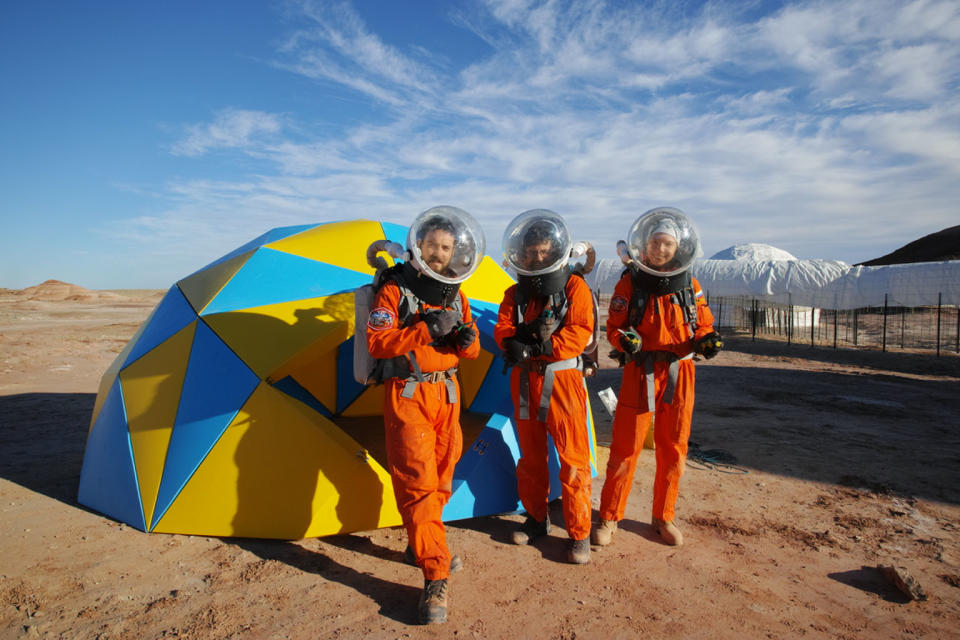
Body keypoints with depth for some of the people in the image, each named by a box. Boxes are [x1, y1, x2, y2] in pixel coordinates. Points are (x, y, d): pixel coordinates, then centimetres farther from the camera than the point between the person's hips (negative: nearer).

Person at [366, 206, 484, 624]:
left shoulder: (455, 295, 9)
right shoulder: (395, 291, -7)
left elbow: (471, 350, 11)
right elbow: (376, 343, -15)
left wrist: (467, 338, -13)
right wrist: (425, 330, -24)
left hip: (446, 390, 6)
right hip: (407, 394, -6)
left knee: (439, 475, 14)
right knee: (417, 480, -9)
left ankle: (422, 545, 35)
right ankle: (436, 577, -2)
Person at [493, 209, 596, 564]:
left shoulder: (573, 288, -2)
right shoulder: (516, 294, 9)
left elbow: (580, 332, -13)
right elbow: (502, 331, -2)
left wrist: (540, 345, -24)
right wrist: (528, 330, -23)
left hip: (561, 380, -4)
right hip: (525, 382, 4)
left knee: (572, 459, 0)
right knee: (531, 457, 15)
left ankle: (579, 534, 15)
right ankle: (536, 519, 32)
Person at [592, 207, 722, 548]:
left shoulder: (690, 285, 4)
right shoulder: (630, 283, -4)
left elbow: (703, 324, 10)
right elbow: (614, 327, -2)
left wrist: (707, 340, -13)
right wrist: (624, 339, -24)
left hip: (679, 375, 3)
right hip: (640, 373, -3)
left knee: (672, 452, 11)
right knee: (625, 449, 1)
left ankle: (664, 517, 30)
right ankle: (609, 518, 18)